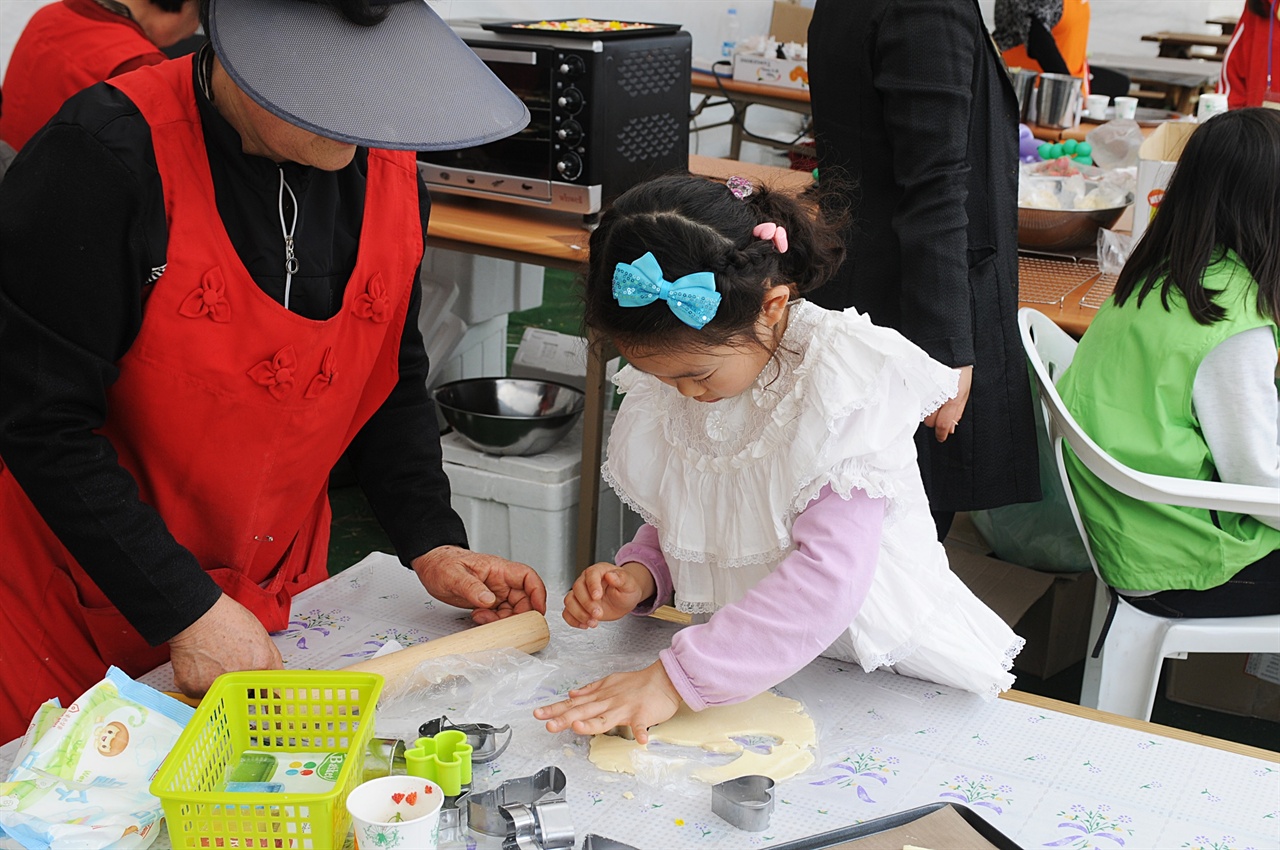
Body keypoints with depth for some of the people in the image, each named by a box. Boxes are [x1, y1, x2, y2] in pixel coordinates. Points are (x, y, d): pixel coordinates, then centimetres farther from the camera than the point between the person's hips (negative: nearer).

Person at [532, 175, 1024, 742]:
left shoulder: (844, 380, -20)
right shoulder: (665, 387, -1)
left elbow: (830, 576, -28)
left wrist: (676, 678, -31)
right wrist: (638, 577, -9)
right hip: (752, 663, 4)